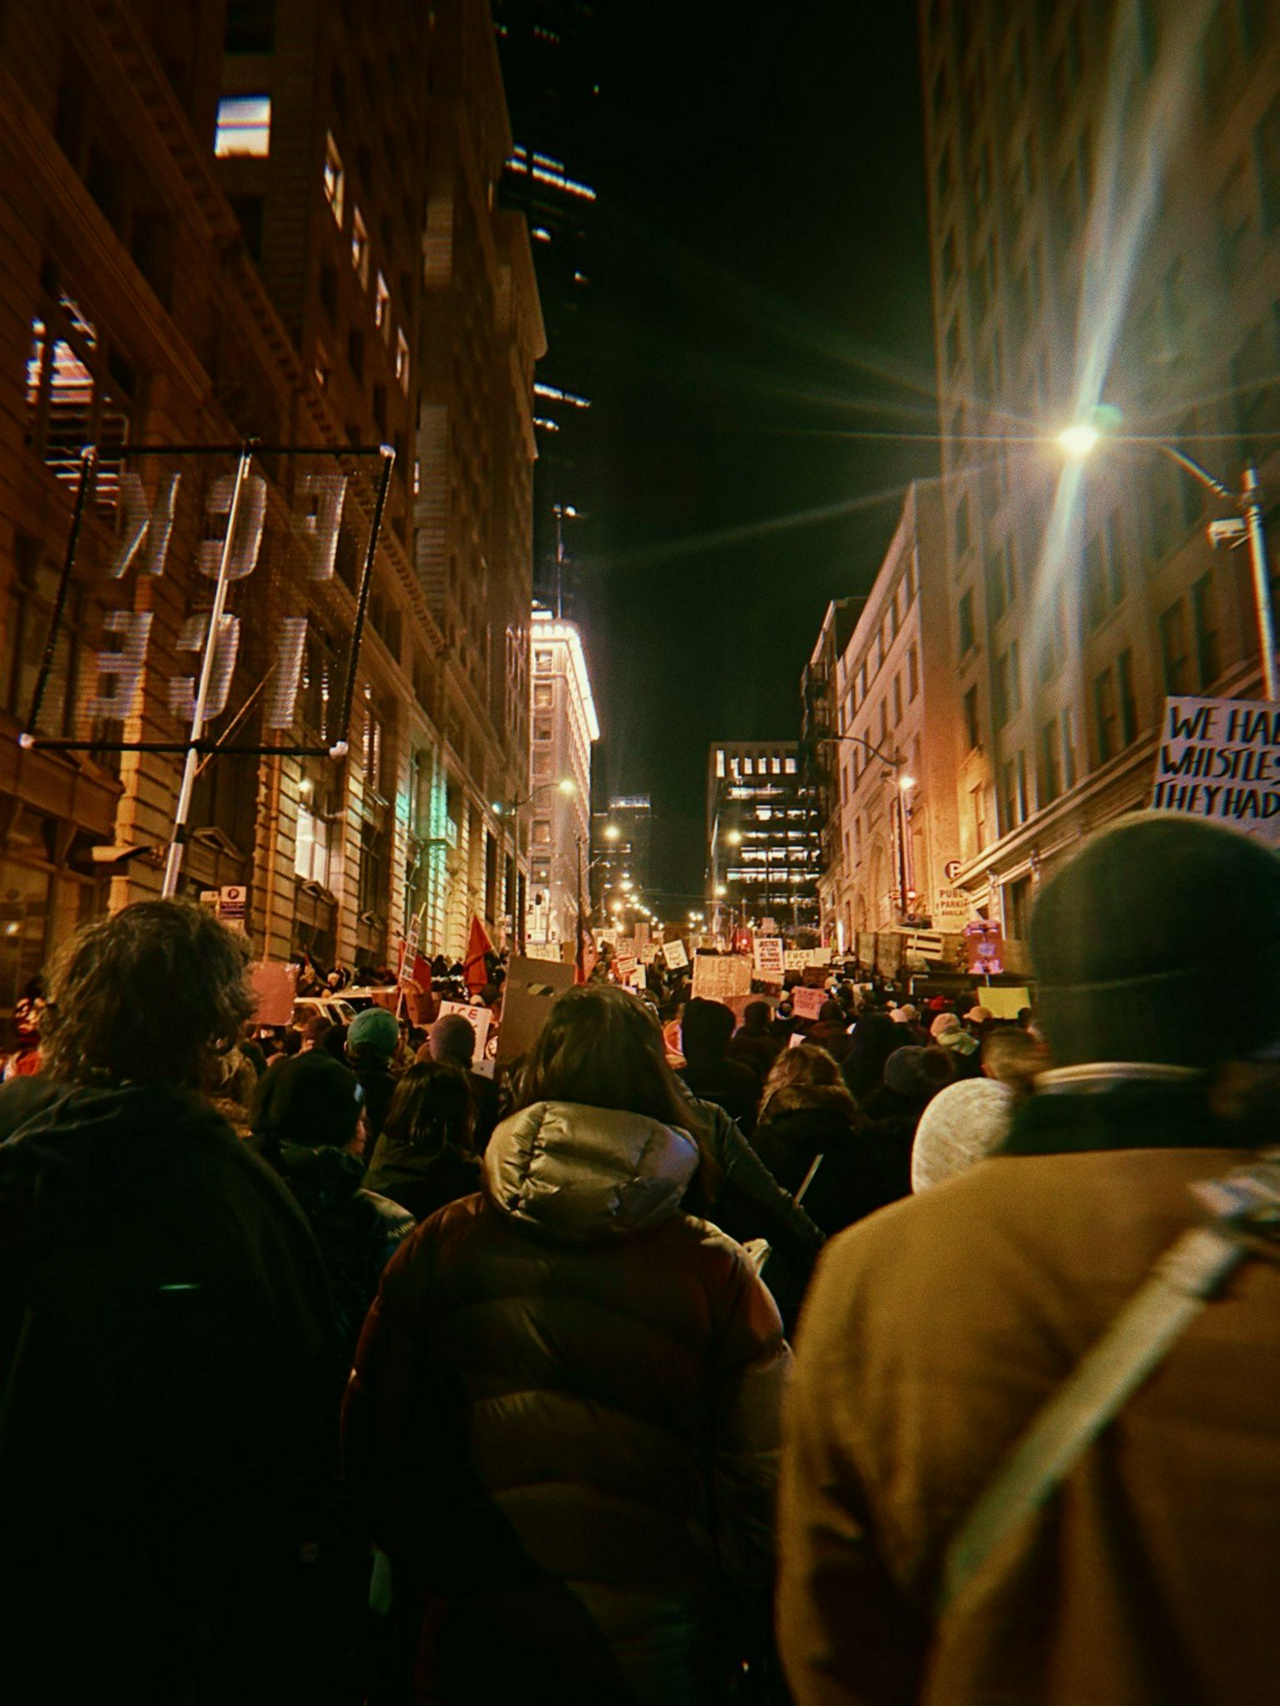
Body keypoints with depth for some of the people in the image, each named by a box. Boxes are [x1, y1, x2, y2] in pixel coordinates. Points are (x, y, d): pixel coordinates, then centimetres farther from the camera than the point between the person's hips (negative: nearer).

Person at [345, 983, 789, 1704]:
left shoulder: (438, 1246, -10)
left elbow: (374, 1444, 0)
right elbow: (760, 1485, -9)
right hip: (653, 1645, -1)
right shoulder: (716, 1271, -15)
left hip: (473, 1643, 1)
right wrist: (731, 1643, 8)